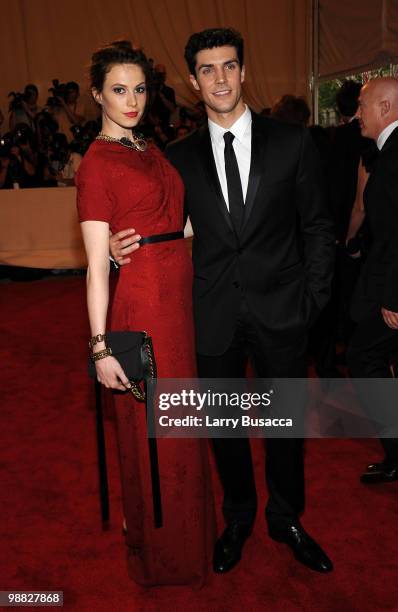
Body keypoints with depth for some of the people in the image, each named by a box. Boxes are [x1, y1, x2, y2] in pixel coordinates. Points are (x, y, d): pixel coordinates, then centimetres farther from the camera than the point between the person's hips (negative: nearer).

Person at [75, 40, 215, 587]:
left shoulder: (149, 152, 13)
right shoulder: (97, 163, -11)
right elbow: (96, 266, -16)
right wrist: (101, 347, -19)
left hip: (179, 298, 8)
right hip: (142, 305, -8)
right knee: (154, 432, 7)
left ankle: (185, 531, 43)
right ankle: (163, 552, 31)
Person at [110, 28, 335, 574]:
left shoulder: (291, 142, -1)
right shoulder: (181, 156, 4)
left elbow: (317, 227, 2)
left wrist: (315, 298, -4)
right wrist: (128, 250, -14)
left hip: (281, 311, -1)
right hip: (214, 316, 1)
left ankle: (286, 518, 39)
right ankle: (238, 517, 40)